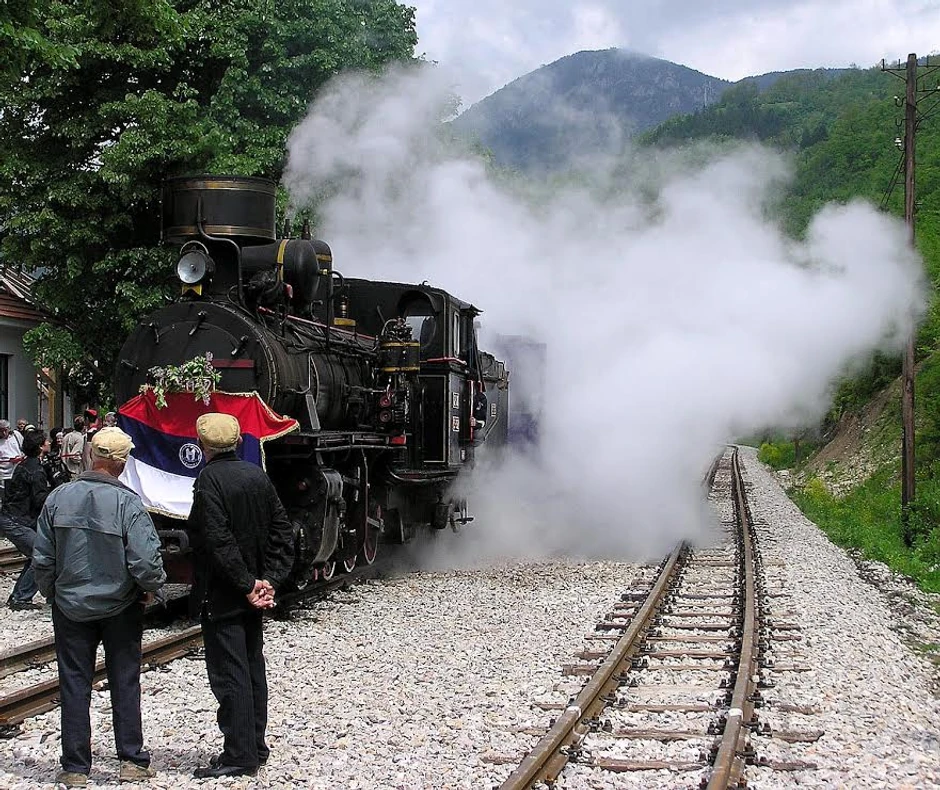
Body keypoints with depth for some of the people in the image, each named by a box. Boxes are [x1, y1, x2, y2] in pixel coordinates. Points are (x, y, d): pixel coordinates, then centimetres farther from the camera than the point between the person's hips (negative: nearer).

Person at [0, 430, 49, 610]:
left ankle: (16, 597, 19)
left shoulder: (24, 465, 16)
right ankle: (21, 599, -9)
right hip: (15, 522, -10)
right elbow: (40, 500, -19)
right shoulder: (36, 470, -16)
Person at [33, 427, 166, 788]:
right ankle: (132, 761, 15)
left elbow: (42, 558, -1)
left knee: (74, 685, 10)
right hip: (120, 608, -2)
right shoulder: (128, 503, -18)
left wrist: (52, 592, 15)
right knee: (124, 683, 11)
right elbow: (145, 561, -21)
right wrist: (151, 587, 0)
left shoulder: (59, 497, -7)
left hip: (71, 606, 2)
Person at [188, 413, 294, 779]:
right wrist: (269, 579, 0)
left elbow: (218, 540, -23)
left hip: (222, 596, -8)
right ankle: (255, 747, 24)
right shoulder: (257, 475, 6)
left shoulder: (209, 479, -16)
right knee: (252, 666, 15)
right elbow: (282, 530, 5)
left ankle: (239, 755, -1)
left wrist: (247, 584, -16)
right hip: (251, 595, 8)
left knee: (229, 673, -3)